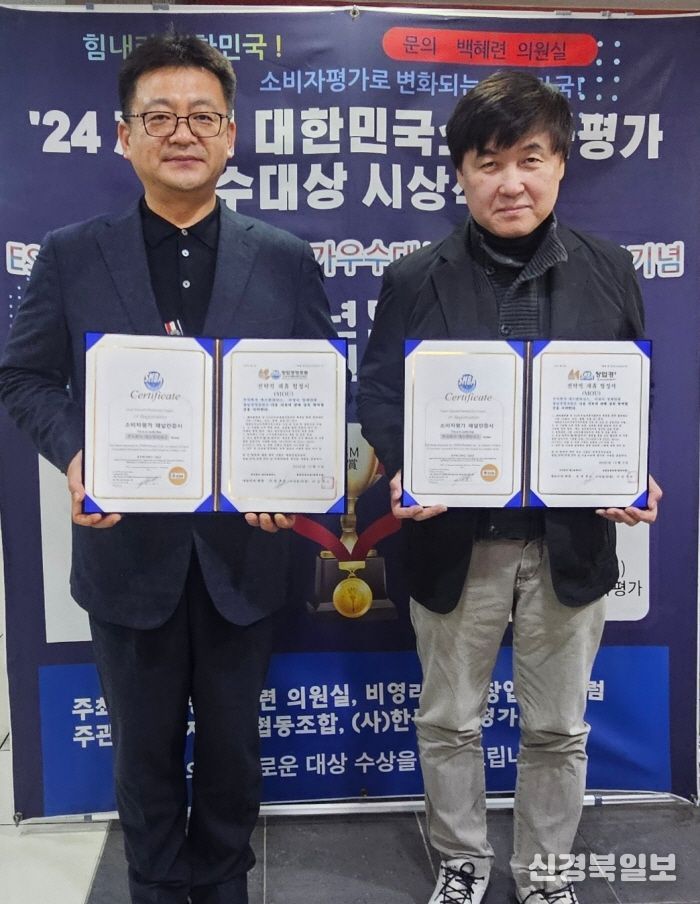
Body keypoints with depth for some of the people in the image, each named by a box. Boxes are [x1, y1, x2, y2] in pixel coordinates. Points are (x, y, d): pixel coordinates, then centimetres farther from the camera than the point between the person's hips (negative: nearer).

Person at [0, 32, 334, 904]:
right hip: (128, 546, 0)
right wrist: (74, 454, -16)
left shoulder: (285, 259, -1)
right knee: (145, 749, 19)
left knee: (232, 743, 19)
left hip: (241, 546, 1)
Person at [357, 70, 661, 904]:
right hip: (456, 539, 0)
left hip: (571, 539, 1)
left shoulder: (608, 272, 2)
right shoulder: (414, 279, -2)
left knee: (558, 727, 17)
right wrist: (404, 471, -22)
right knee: (447, 720, 16)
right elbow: (377, 392, -3)